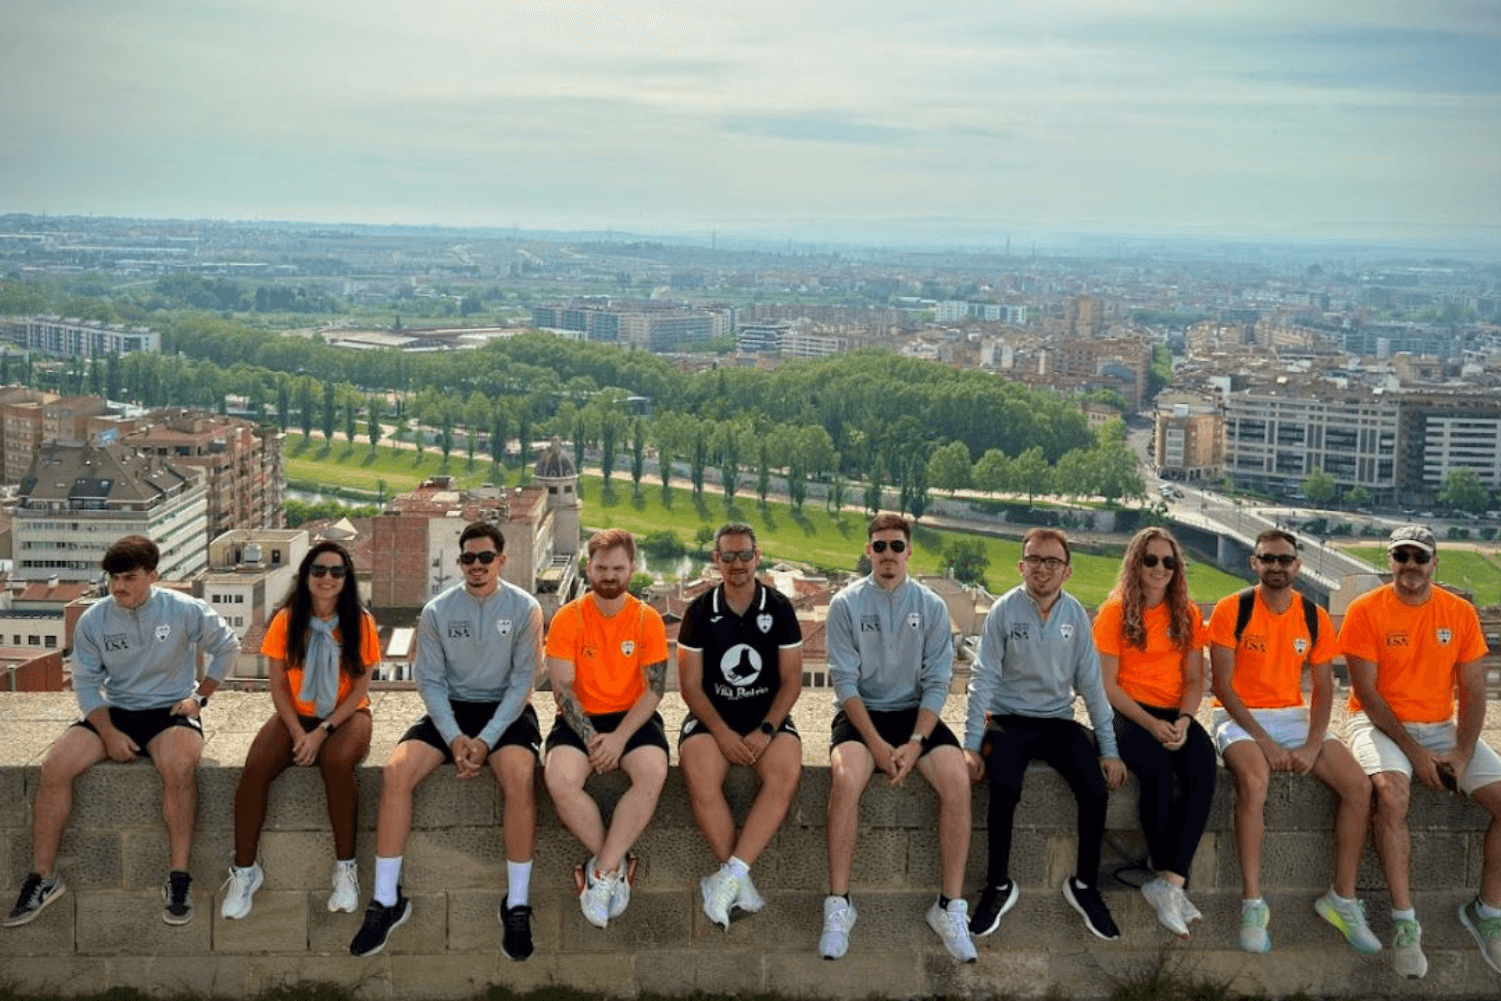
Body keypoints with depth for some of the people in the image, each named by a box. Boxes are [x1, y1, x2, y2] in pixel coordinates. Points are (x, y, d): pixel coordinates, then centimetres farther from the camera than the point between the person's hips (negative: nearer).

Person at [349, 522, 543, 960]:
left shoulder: (524, 608, -5)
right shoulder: (436, 611, 1)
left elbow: (522, 680, -8)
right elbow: (430, 680, 0)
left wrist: (485, 740, -18)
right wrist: (455, 738, -16)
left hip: (506, 710, -2)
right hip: (449, 710, 3)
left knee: (520, 777, -33)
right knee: (395, 772, -22)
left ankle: (517, 904, -21)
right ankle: (386, 900, -14)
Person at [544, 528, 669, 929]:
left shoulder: (647, 619, -2)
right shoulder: (568, 618, -4)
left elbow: (654, 688, -5)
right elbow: (563, 688, -7)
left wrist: (620, 737, -18)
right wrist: (591, 739, -18)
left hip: (633, 717, 0)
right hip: (580, 718, 0)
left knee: (653, 773, -32)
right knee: (560, 779, -31)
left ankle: (601, 871, -21)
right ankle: (614, 864, -11)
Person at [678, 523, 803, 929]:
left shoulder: (779, 608, 3)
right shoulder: (700, 611, 2)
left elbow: (791, 678, 1)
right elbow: (690, 684, -1)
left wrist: (765, 731, -14)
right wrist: (721, 732, -15)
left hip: (768, 716, 0)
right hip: (712, 716, 0)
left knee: (787, 771, -32)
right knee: (699, 774, -33)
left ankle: (729, 876, -31)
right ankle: (739, 881, -24)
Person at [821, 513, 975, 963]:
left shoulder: (931, 606, 3)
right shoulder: (846, 604, -2)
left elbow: (937, 682, -1)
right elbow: (844, 681, -7)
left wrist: (915, 743, -15)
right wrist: (877, 744, -17)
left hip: (915, 712, 2)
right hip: (861, 712, -2)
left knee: (957, 780, -26)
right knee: (845, 778, -33)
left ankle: (951, 906, -16)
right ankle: (838, 905, -23)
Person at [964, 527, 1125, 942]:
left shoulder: (1075, 615, 1)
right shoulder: (1004, 610, -7)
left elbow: (1091, 683, 5)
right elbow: (983, 679, -7)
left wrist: (1109, 750, 0)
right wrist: (971, 745, -13)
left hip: (1058, 721, 3)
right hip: (1008, 719, -3)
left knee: (1096, 789, -21)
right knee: (1004, 790, -30)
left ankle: (1085, 886, 2)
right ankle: (999, 885, -8)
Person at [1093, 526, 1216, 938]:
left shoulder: (1187, 614, 11)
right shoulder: (1114, 612, 0)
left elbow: (1194, 679, 9)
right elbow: (1107, 684, -4)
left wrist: (1183, 721, -11)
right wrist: (1150, 724, -16)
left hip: (1174, 715, 3)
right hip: (1127, 713, -3)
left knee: (1203, 768, -30)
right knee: (1158, 770, -35)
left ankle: (1168, 884, -32)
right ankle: (1172, 883, -22)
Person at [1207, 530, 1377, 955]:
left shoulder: (1314, 617, 4)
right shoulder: (1231, 611, -8)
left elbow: (1323, 688, 5)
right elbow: (1222, 685, -11)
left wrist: (1313, 745, -12)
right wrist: (1264, 742, -18)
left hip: (1294, 714, 5)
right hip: (1240, 716, -4)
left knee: (1358, 786, -15)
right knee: (1253, 780, -36)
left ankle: (1342, 899, -1)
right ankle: (1252, 904, -27)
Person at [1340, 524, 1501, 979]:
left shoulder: (1460, 613, 3)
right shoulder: (1365, 611, -7)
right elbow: (1366, 692, -10)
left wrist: (1462, 754, -12)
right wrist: (1414, 751, -16)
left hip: (1442, 727, 4)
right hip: (1381, 723, -4)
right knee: (1392, 793, -35)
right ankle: (1404, 921, -25)